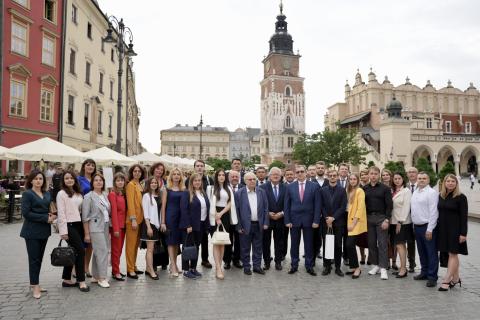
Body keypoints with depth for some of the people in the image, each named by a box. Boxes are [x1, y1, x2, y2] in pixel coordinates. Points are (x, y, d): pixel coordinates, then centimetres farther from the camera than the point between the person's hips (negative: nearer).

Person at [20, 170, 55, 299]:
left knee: (39, 258, 12)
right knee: (34, 259, -1)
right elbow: (26, 213, -14)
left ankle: (35, 284, 23)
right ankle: (35, 286, 8)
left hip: (44, 230, 6)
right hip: (32, 231, -6)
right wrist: (45, 218, -17)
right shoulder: (27, 194, -7)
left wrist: (51, 216, -4)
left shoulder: (47, 194, 10)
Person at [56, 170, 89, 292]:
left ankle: (67, 279, 22)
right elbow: (61, 213, -10)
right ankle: (81, 281, -2)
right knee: (81, 250, -10)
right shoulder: (61, 193, -5)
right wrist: (63, 231, -13)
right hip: (69, 225, -6)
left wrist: (84, 226, 7)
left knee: (73, 252, 10)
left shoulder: (78, 194, 14)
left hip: (78, 224, 6)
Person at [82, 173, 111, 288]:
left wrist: (109, 226, 9)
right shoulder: (89, 196, -6)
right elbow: (85, 217, -7)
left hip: (105, 227, 6)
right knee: (103, 251, -10)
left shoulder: (105, 195, 11)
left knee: (97, 252, 11)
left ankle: (95, 276, 21)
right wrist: (87, 233, -9)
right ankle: (102, 278, -1)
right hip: (95, 228, -6)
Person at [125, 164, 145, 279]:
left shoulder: (140, 185, 14)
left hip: (140, 218, 7)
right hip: (133, 219, -7)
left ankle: (134, 266, 23)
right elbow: (130, 203, -14)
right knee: (131, 244, -1)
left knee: (136, 244, 13)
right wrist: (133, 219, -19)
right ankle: (130, 270, 5)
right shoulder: (130, 185, -8)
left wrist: (140, 218, 10)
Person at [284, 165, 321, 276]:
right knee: (294, 244, 9)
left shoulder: (314, 186, -2)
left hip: (308, 220, -1)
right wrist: (287, 220, -4)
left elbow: (317, 205, -3)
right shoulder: (290, 187, 1)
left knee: (309, 244, 8)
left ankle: (309, 266, 20)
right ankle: (294, 265, 21)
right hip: (294, 220, 1)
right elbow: (286, 205, 2)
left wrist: (316, 220, -8)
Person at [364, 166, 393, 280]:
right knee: (371, 243, 8)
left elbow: (389, 205, -6)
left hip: (381, 218, -3)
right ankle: (375, 265, 20)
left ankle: (383, 268, 3)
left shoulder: (385, 188, -3)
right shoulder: (365, 188, 6)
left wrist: (387, 220, -13)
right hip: (369, 218, 3)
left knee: (382, 243, -2)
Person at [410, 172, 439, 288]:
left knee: (431, 253, 0)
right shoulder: (415, 192, 13)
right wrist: (414, 225, 12)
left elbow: (433, 212, -16)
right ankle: (424, 272, 29)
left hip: (427, 227, -8)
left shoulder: (432, 192, -11)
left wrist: (430, 229, -19)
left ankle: (432, 277, 8)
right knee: (422, 252, 17)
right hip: (417, 226, 8)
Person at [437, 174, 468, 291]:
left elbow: (464, 216, -9)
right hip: (443, 229, 5)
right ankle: (456, 278, 21)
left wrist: (463, 233, -14)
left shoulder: (461, 197, -7)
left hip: (455, 229, -5)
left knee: (453, 254, -2)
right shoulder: (441, 196, 8)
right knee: (452, 254, 11)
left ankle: (446, 281, -2)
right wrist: (437, 228, 8)